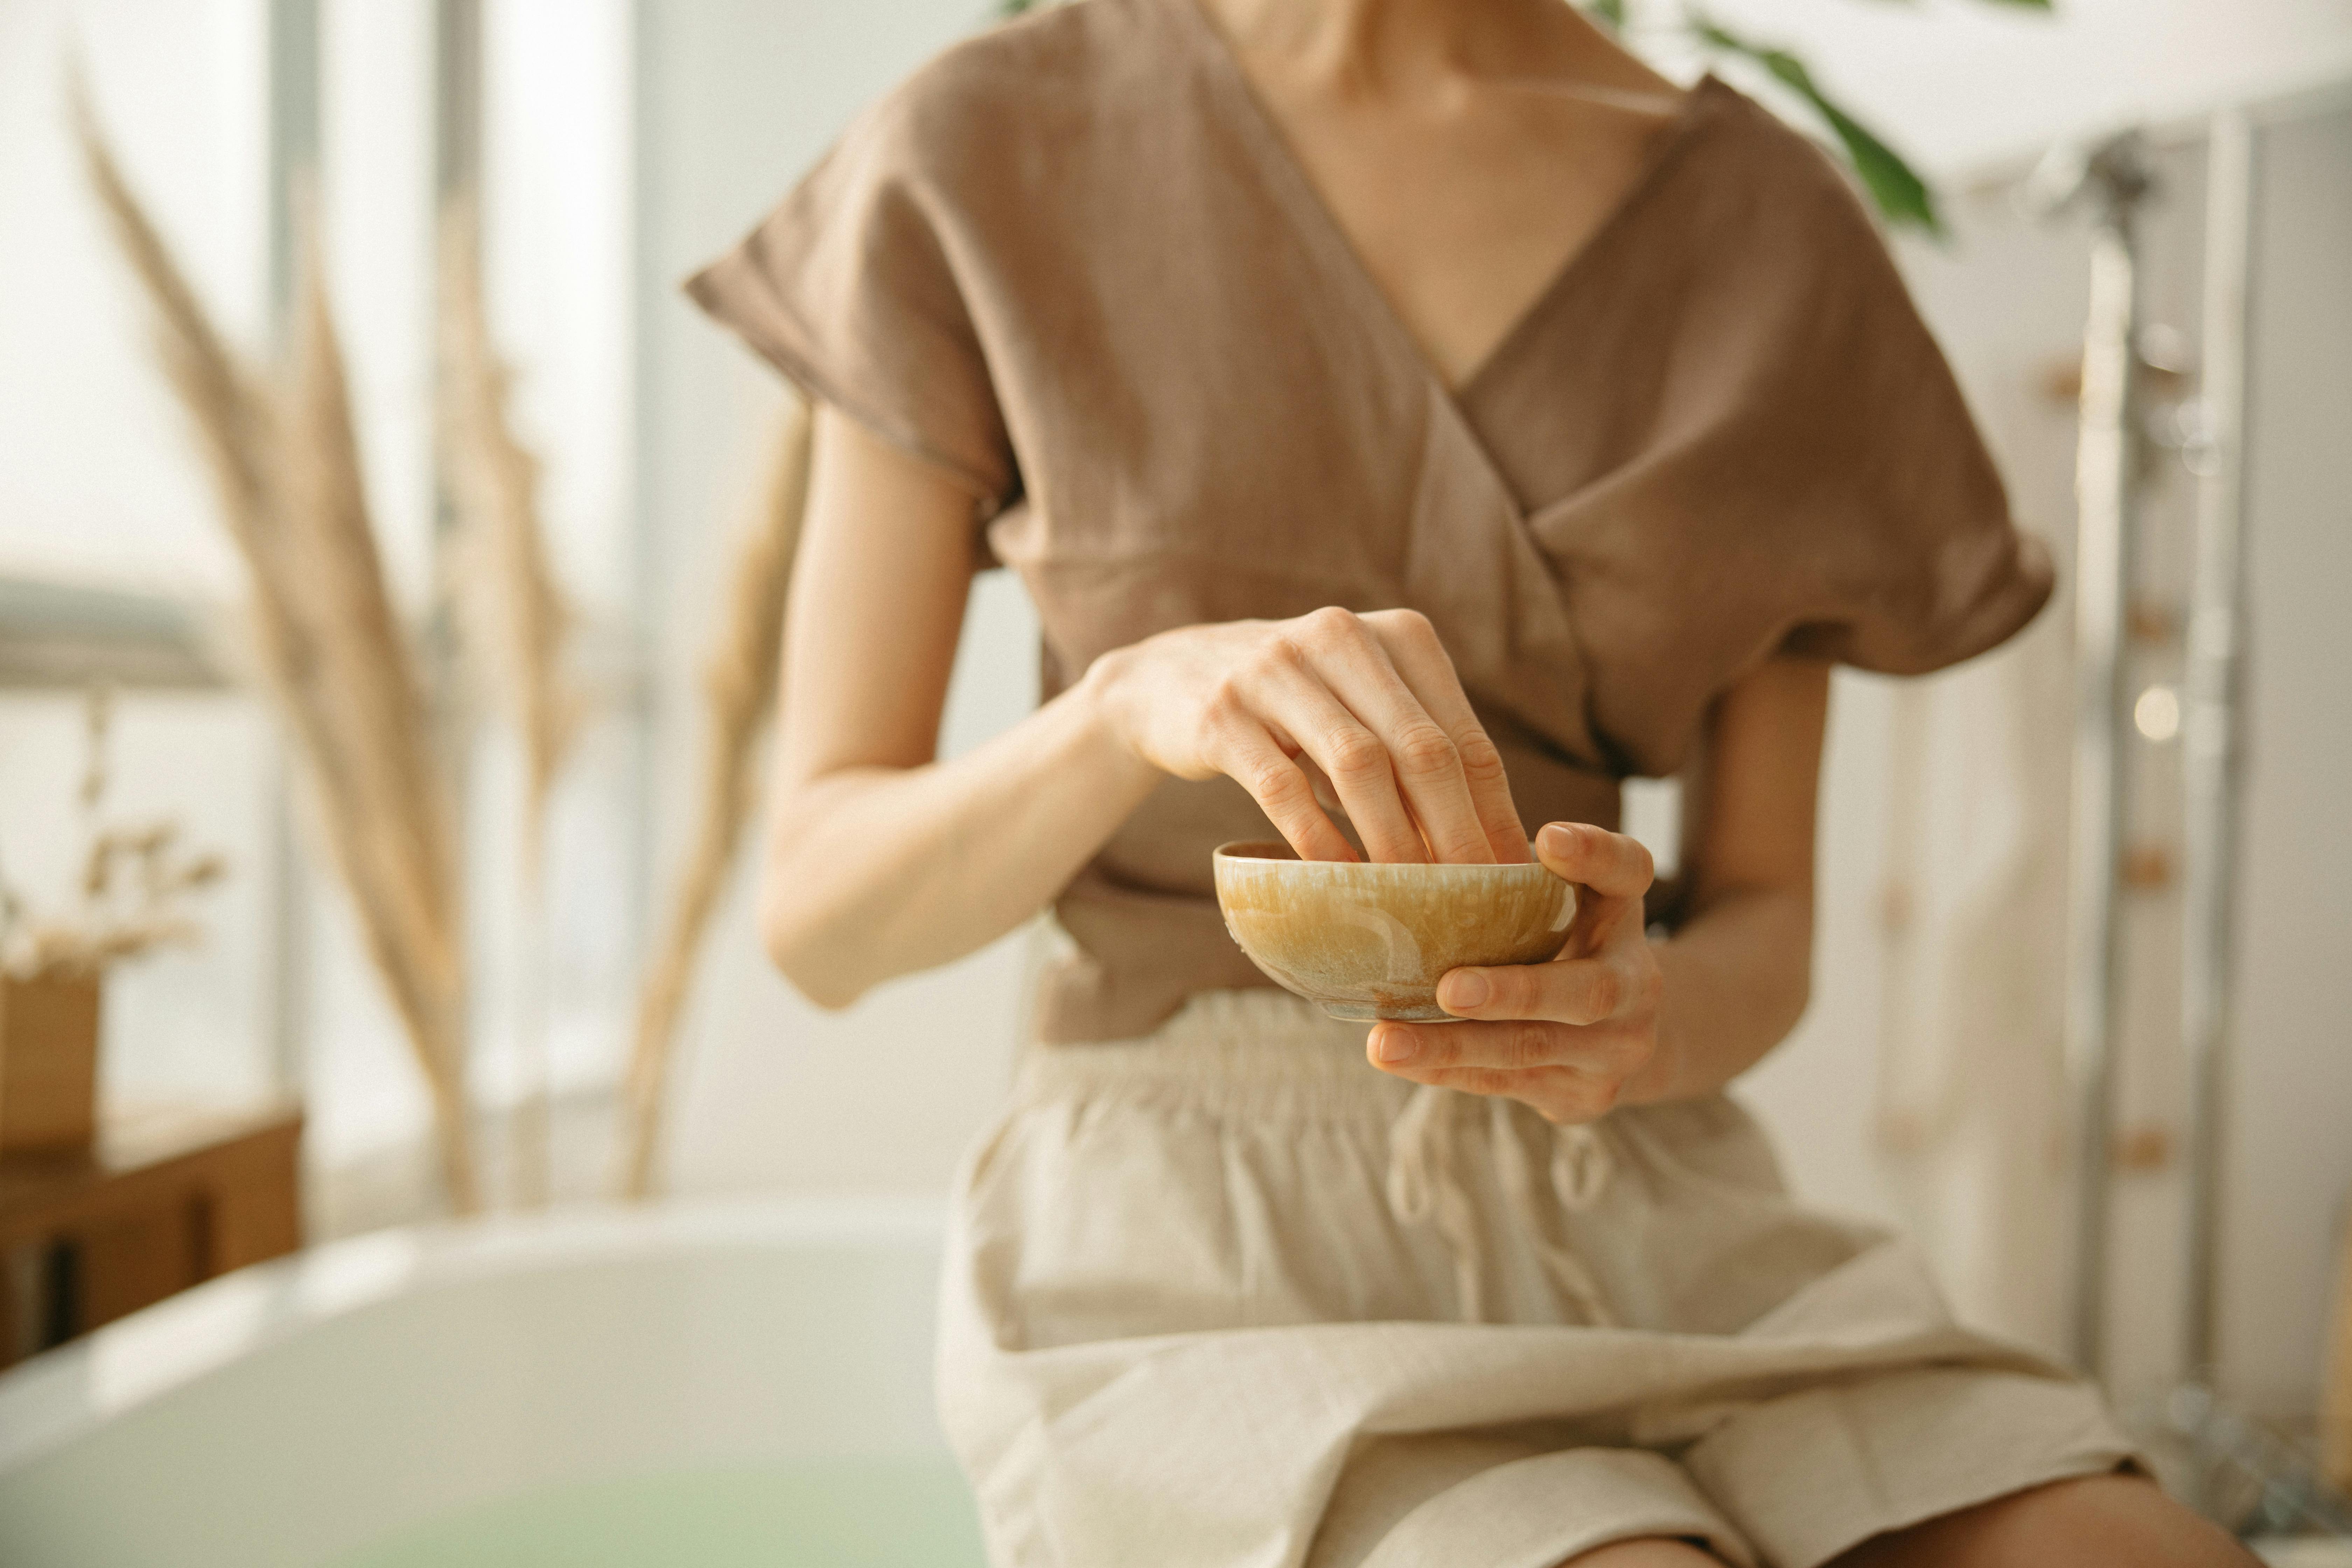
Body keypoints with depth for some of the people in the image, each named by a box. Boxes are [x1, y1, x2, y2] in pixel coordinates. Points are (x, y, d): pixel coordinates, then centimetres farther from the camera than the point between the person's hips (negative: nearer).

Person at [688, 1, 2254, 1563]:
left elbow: (1765, 929, 7)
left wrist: (1642, 1021, -17)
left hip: (1640, 1219, 4)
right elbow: (819, 912, -3)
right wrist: (1133, 700, -24)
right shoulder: (977, 162, -1)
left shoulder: (1772, 221, 5)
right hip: (1197, 1243, -3)